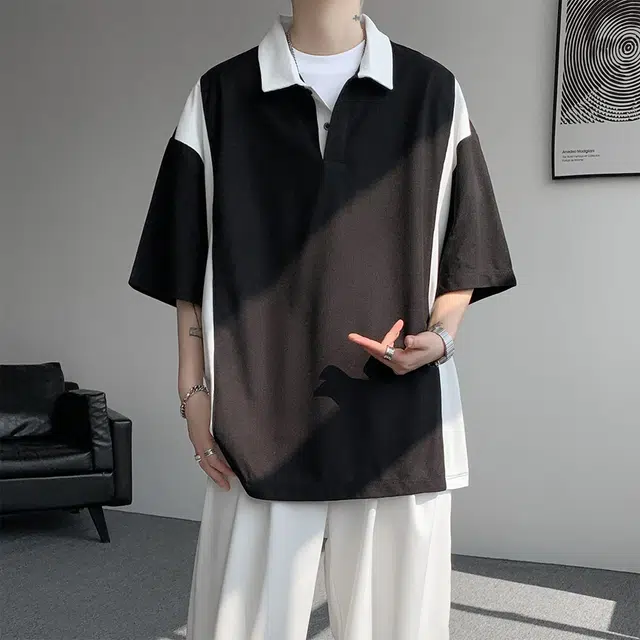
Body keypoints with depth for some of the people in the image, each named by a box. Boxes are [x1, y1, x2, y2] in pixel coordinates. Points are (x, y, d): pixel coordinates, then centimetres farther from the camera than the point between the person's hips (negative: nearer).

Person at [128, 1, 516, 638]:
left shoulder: (434, 91, 8)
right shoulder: (220, 96, 7)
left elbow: (463, 254, 11)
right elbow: (189, 266, 9)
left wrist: (440, 335, -7)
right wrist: (194, 393, 2)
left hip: (400, 418, 1)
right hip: (260, 419, 0)